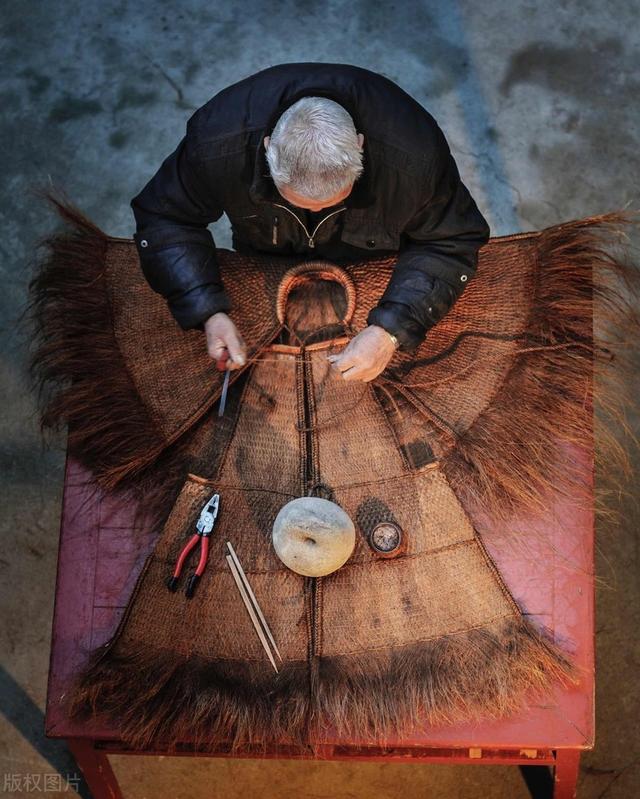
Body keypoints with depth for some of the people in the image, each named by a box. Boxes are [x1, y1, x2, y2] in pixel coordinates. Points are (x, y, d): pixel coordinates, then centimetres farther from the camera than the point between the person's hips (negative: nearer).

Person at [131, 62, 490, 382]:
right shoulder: (217, 141, -41)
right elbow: (164, 218, -26)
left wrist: (391, 330, -43)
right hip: (264, 262, 1)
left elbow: (453, 242, -30)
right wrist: (208, 312, -40)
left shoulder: (413, 154, -43)